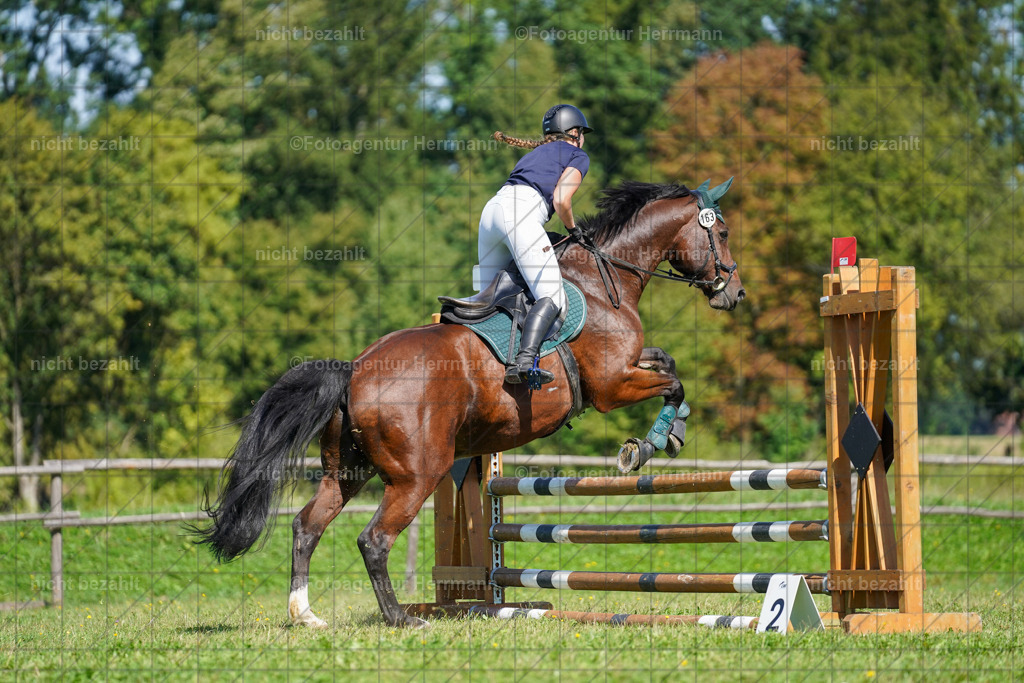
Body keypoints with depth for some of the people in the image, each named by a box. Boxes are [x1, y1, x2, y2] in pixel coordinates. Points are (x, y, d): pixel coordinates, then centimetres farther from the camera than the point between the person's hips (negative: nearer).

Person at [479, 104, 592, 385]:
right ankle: (524, 360, -36)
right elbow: (561, 201, -2)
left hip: (492, 208, 8)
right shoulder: (578, 156, 15)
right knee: (552, 298, -15)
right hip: (521, 214, -8)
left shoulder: (538, 152, 36)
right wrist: (572, 228, 17)